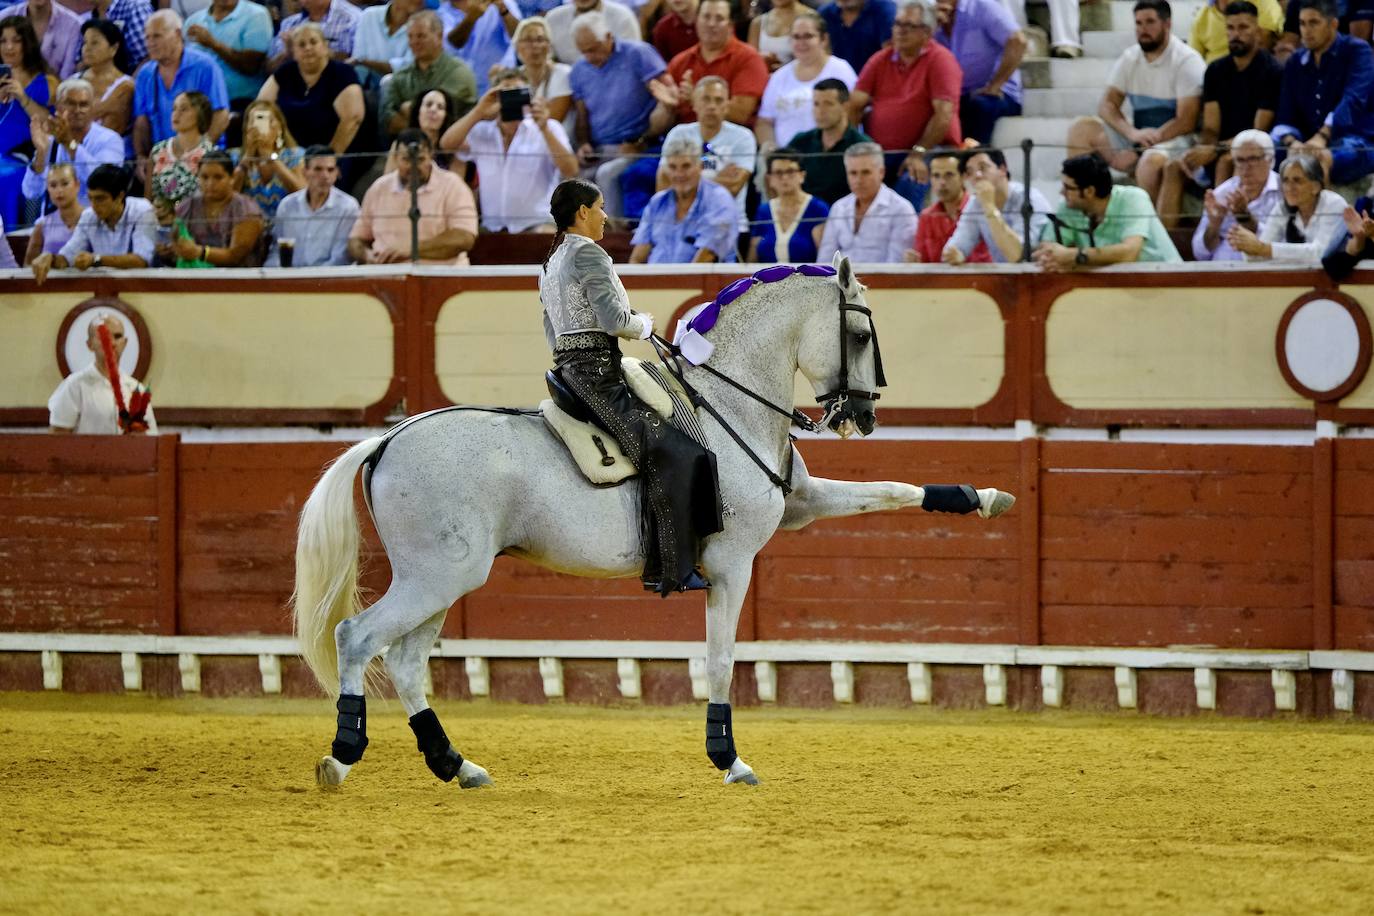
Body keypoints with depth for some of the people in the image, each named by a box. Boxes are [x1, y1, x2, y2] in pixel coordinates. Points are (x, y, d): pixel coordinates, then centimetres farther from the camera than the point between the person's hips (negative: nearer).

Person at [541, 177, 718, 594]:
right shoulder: (589, 254, -10)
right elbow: (614, 320, -18)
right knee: (667, 453, -19)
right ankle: (670, 569, -26)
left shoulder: (551, 263, 21)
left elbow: (551, 333, 25)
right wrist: (644, 324, 2)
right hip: (596, 369, -11)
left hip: (568, 367, 11)